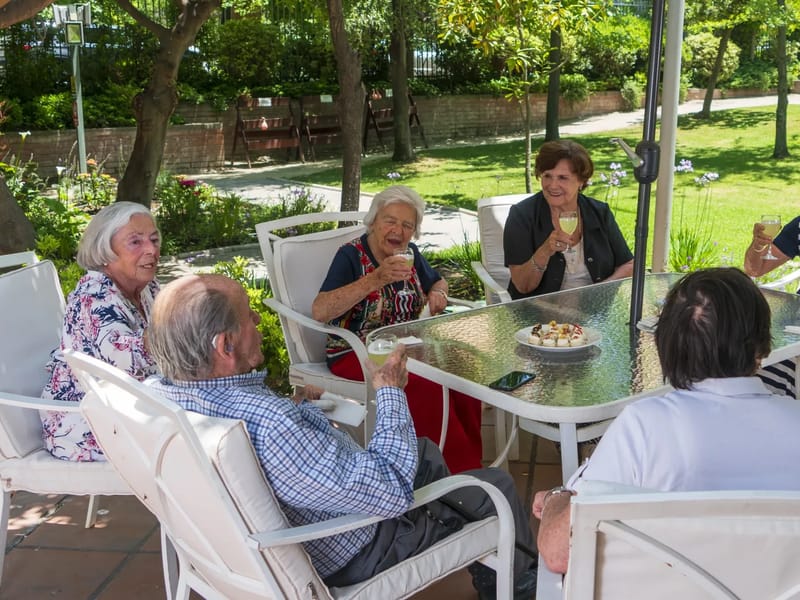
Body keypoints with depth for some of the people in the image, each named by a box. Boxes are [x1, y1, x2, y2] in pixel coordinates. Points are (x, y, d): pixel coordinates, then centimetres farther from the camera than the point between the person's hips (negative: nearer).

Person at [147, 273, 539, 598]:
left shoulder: (159, 392, -16)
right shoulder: (270, 428, -43)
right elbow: (392, 489, -35)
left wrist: (298, 406, 11)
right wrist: (391, 390, -21)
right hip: (347, 559, -8)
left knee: (426, 453, 26)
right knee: (495, 487, 7)